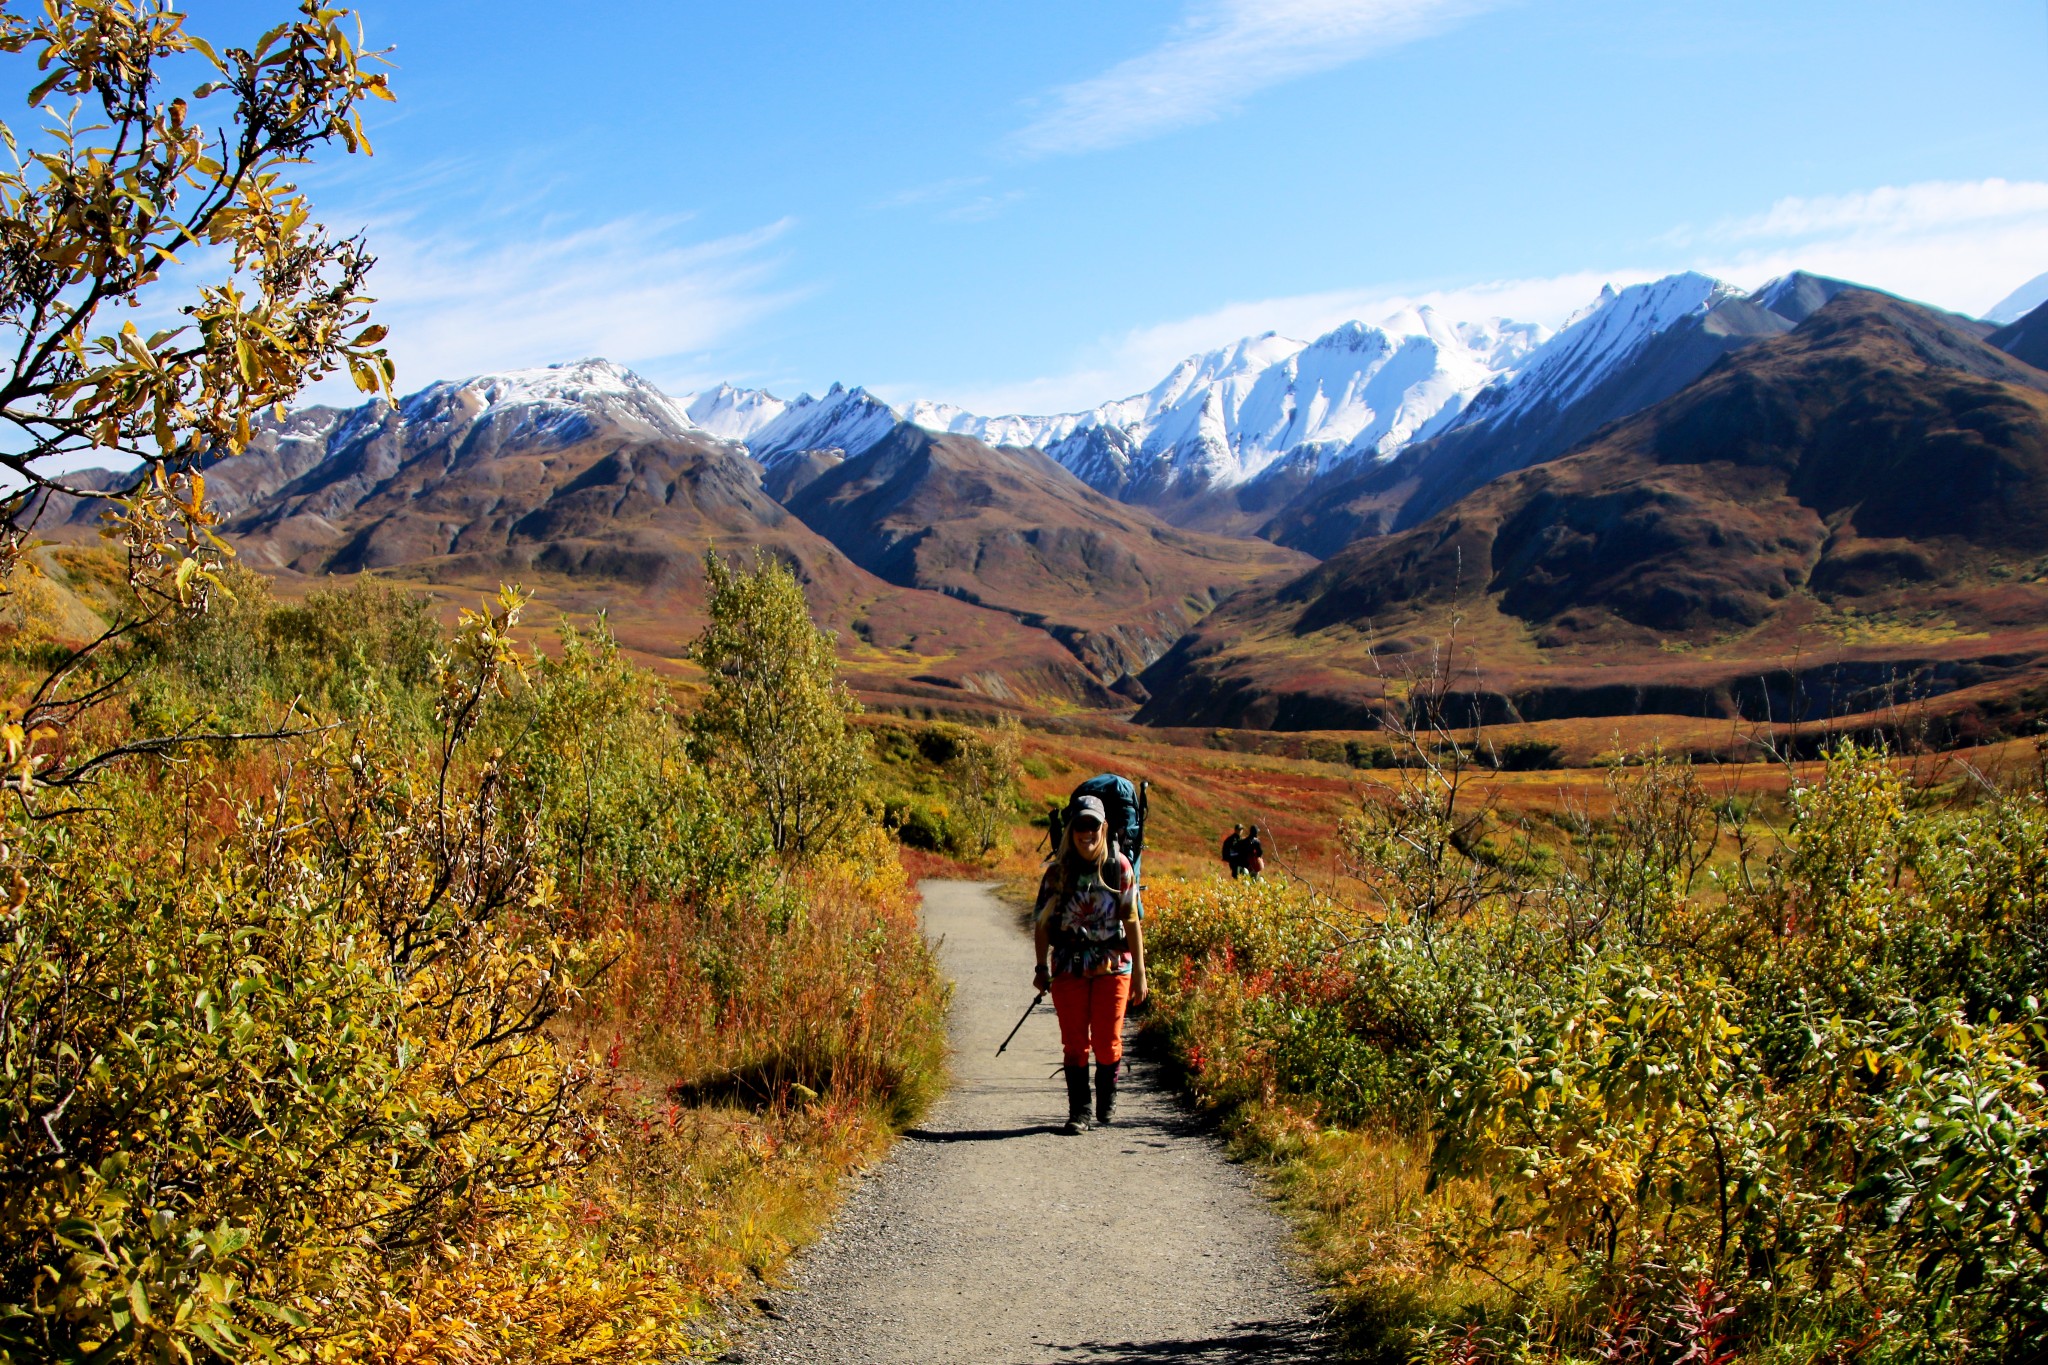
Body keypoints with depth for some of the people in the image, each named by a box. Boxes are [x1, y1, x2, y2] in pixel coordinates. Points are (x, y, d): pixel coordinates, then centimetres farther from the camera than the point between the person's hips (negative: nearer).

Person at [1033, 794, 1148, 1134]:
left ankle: (1107, 1101, 25)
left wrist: (1139, 973, -2)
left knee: (1107, 1041, 1)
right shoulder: (1058, 872, 1)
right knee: (1074, 1042, 2)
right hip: (1069, 966, 1)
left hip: (1113, 965, 0)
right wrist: (1042, 968, -2)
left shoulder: (1119, 867, 0)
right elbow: (1042, 922, 5)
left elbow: (1132, 920, 0)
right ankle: (1078, 1110, 13)